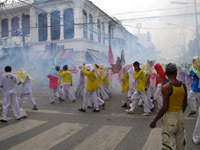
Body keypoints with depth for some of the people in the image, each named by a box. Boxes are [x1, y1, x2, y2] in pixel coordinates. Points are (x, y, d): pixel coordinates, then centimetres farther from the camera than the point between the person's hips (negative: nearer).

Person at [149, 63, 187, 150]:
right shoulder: (183, 86, -1)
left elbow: (165, 107, -21)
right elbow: (185, 104, 8)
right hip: (180, 115, 6)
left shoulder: (166, 87, -20)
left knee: (168, 143, 3)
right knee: (180, 141, 22)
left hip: (169, 116, -6)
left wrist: (154, 121, -12)